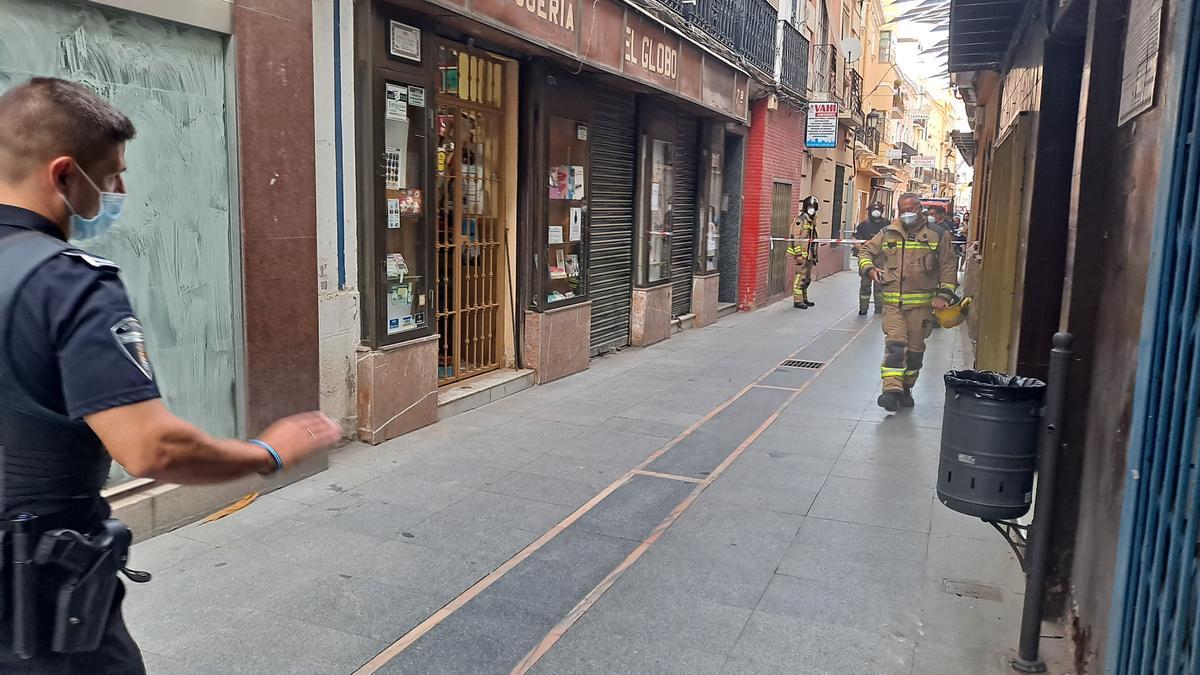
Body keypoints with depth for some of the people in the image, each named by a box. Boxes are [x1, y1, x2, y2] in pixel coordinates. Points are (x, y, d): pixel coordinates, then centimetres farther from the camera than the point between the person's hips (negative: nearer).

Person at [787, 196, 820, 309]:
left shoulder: (812, 221, 16)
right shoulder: (800, 220, -11)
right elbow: (795, 238, -17)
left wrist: (814, 255, 21)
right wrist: (798, 255, -20)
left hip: (809, 254, 9)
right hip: (802, 255, -9)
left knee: (807, 278, 15)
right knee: (801, 277, -7)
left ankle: (804, 299, 25)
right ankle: (798, 301, -2)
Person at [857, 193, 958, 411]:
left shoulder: (937, 236, 3)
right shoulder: (888, 234, 6)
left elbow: (948, 268, 5)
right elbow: (866, 251, 16)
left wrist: (944, 295, -5)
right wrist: (869, 269, -4)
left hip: (921, 303, 1)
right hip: (892, 301, -1)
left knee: (915, 348, 8)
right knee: (895, 344, -13)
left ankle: (906, 388, 23)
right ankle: (892, 390, -18)